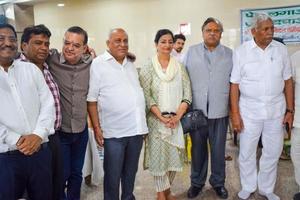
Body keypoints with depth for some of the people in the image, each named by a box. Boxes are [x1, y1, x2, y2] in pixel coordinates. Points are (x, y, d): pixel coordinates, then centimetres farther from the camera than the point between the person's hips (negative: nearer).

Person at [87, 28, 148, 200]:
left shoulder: (131, 64, 13)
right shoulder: (98, 64, -5)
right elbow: (91, 99, -7)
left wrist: (143, 123, 15)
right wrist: (97, 128, -10)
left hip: (137, 128, 6)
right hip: (114, 131, -5)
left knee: (131, 172, 19)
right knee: (113, 175, 7)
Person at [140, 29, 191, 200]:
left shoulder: (180, 66, 6)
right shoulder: (148, 68, -1)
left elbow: (187, 93, 2)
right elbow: (146, 96, -7)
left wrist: (177, 116, -10)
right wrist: (162, 117, -14)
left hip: (177, 120, 3)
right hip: (156, 120, -2)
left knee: (175, 156, 9)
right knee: (158, 155, 2)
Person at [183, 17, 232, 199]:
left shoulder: (230, 54, 5)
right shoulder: (191, 52, 5)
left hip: (219, 111, 0)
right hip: (196, 110, 0)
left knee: (218, 150, 11)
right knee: (198, 148, 12)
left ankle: (218, 182, 31)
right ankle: (197, 182, 30)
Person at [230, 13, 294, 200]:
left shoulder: (281, 49, 2)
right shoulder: (241, 52, -6)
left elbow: (288, 81, 5)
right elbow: (235, 85, -6)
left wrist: (290, 110, 2)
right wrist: (235, 114, -9)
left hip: (276, 110, 2)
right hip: (249, 110, -2)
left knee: (273, 152, 13)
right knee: (247, 152, 10)